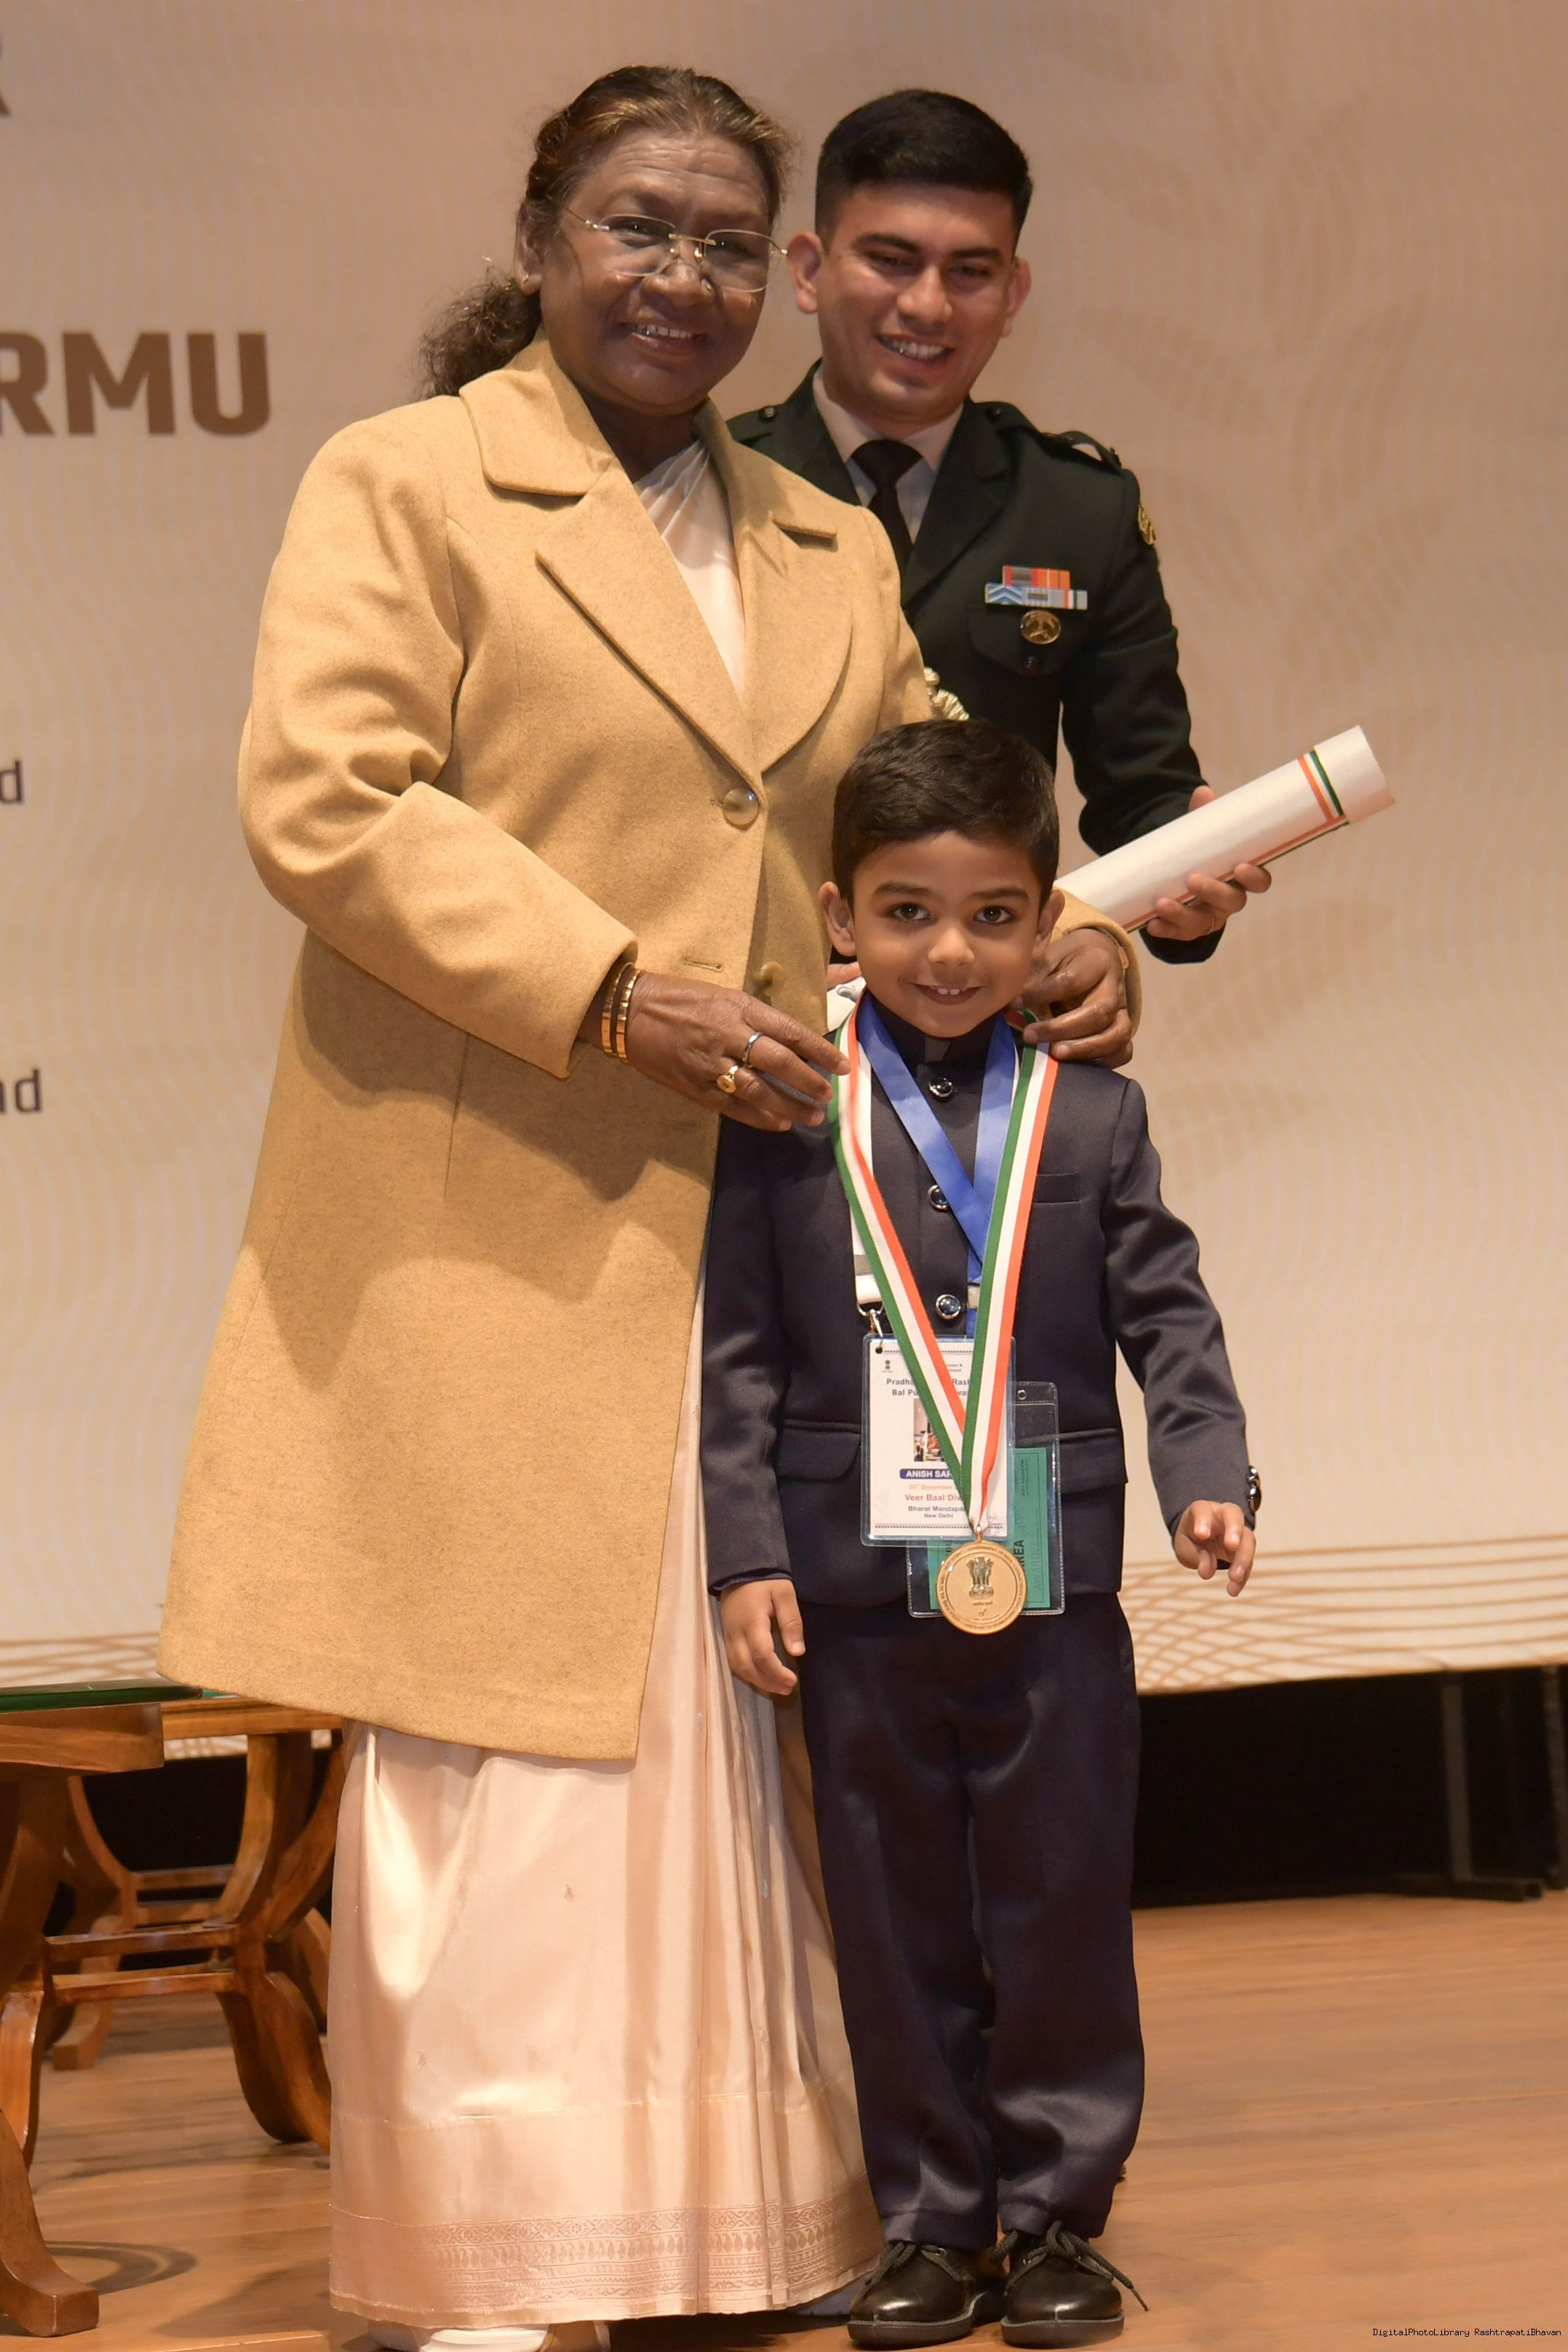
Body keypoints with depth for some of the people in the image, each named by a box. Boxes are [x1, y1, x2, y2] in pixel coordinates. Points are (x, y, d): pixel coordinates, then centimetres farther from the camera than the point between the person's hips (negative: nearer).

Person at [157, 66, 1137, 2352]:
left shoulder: (834, 554, 21)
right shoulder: (403, 485, 2)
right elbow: (322, 800, -10)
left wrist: (1059, 962, 0)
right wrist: (610, 992, -17)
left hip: (760, 1245, 6)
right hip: (488, 1243, -5)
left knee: (745, 1739, 7)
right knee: (502, 1740, -3)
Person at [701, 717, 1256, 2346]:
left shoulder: (1093, 1117, 4)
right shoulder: (783, 1117, 1)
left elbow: (1165, 1313, 5)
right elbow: (740, 1351, 0)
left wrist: (1207, 1474, -11)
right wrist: (747, 1555, -6)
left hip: (1052, 1596, 0)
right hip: (856, 1600, 0)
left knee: (1064, 1908, 6)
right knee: (894, 1922, 7)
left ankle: (1058, 2213, 18)